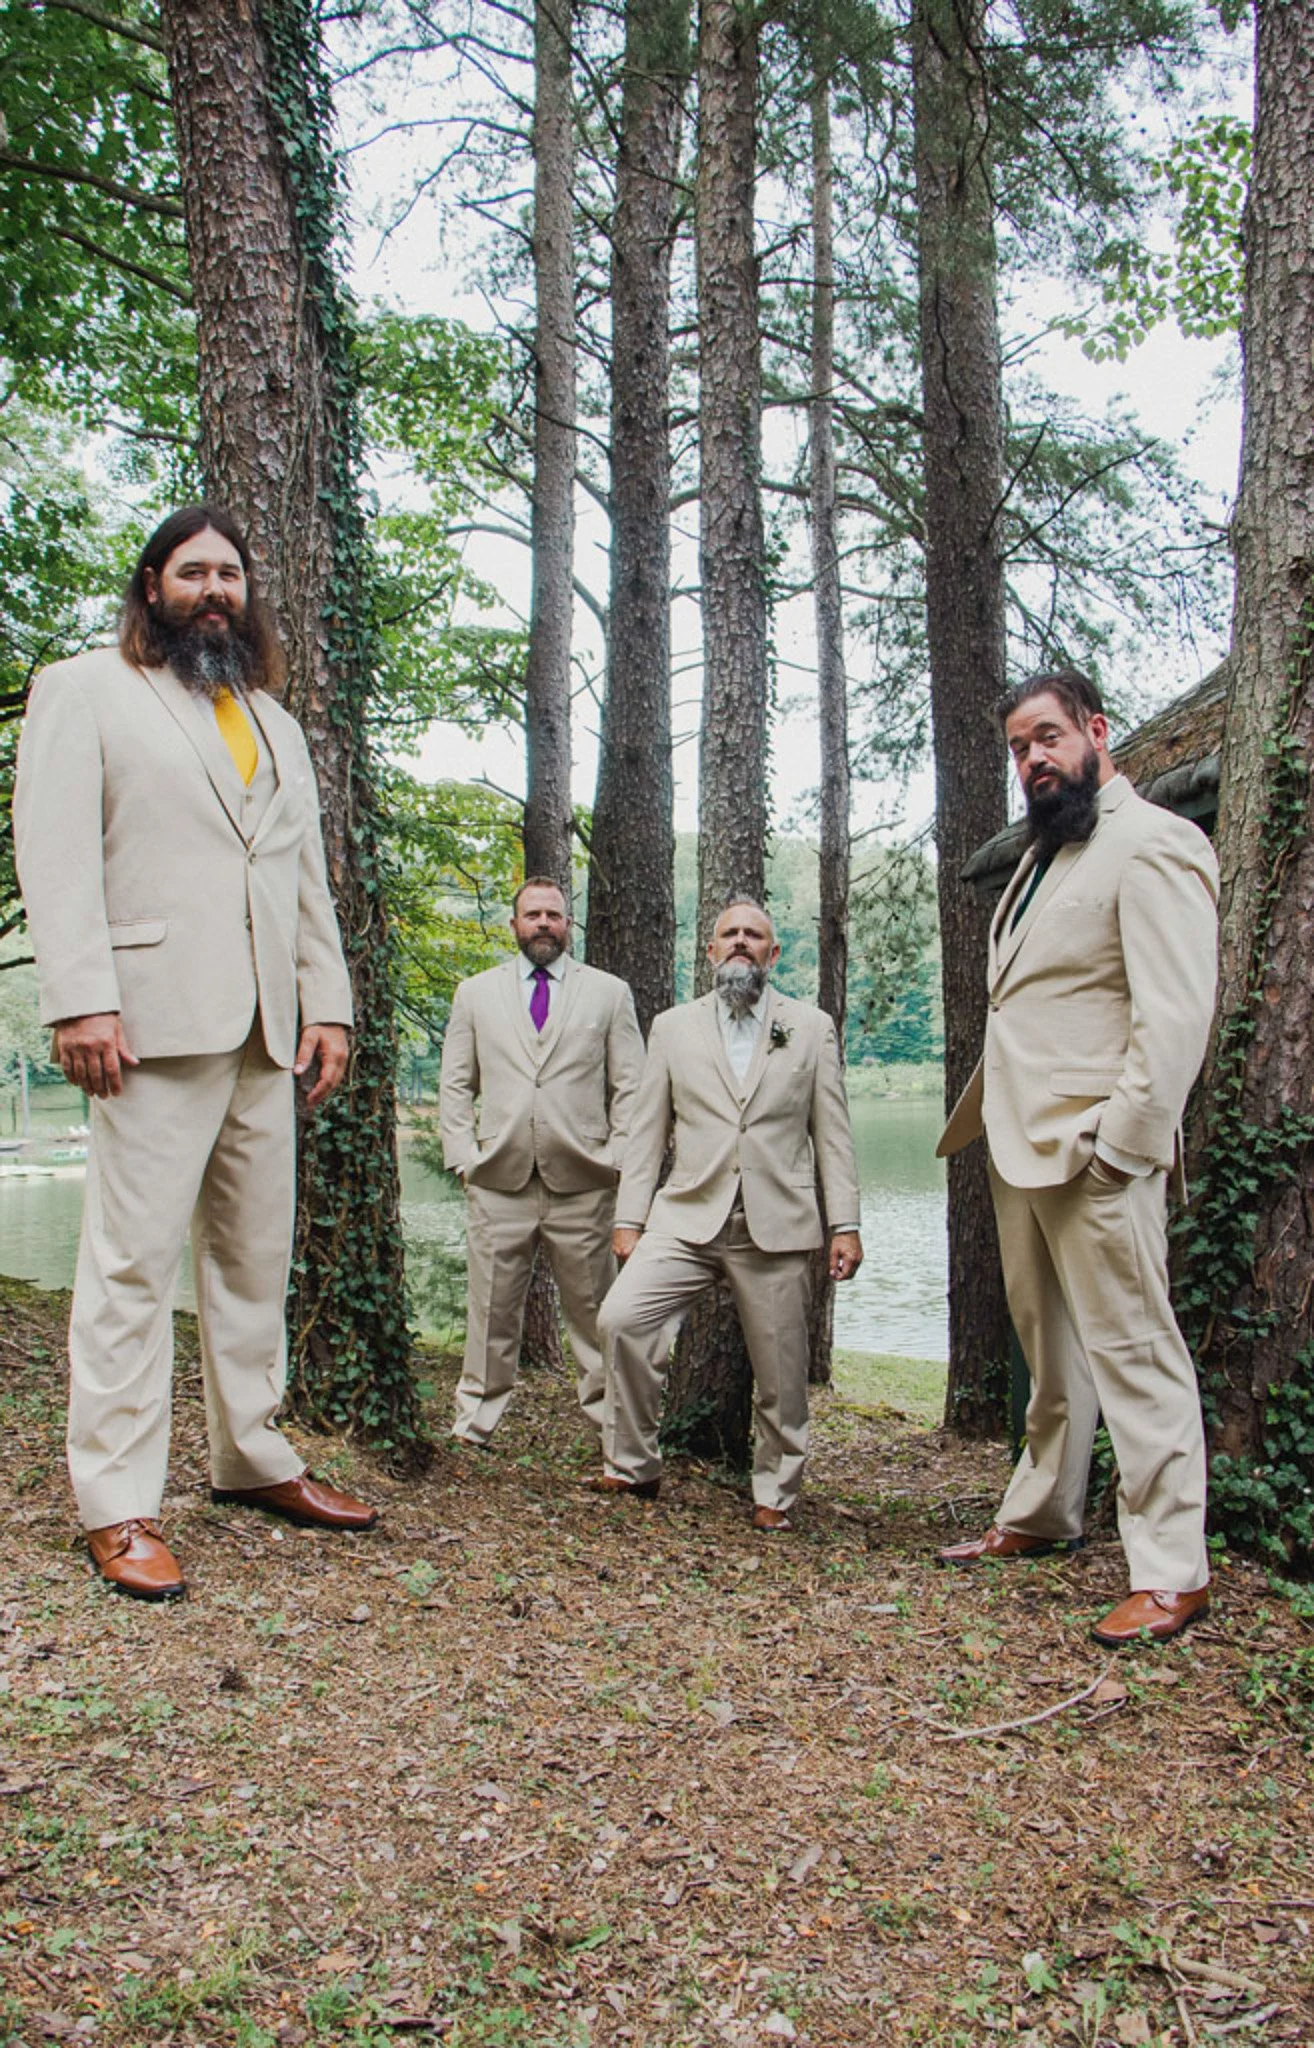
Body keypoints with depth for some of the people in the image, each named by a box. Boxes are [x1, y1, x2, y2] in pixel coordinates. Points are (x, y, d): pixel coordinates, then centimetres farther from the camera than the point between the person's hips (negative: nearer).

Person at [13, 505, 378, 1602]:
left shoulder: (277, 726, 25)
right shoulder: (85, 690, 7)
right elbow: (56, 850, -4)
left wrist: (328, 1004, 10)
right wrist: (81, 999, -15)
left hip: (264, 1026, 6)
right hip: (154, 1016, -6)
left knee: (257, 1254, 10)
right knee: (133, 1261, -6)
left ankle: (254, 1457, 22)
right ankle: (118, 1505, 0)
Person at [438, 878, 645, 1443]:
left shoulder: (609, 993, 10)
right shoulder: (475, 993, 15)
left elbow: (631, 1088, 8)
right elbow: (454, 1085, 14)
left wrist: (615, 1160, -1)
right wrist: (464, 1157, 2)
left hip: (582, 1184, -1)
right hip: (498, 1182, 1)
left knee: (594, 1310, 3)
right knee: (492, 1310, 4)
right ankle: (474, 1423, 15)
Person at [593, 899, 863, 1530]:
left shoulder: (812, 1028, 10)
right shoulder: (673, 1027, 12)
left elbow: (833, 1133, 8)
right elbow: (648, 1130, 11)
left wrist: (845, 1225, 1)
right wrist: (630, 1218, 3)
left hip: (776, 1225, 0)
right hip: (688, 1217, 1)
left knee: (781, 1371, 2)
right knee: (621, 1318, -17)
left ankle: (775, 1494, 23)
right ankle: (632, 1465, 0)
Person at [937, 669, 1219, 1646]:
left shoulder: (1153, 844, -10)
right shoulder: (1045, 854, 19)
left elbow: (1175, 1016, -18)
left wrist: (1118, 1140, -21)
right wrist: (992, 1120, 14)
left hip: (1096, 1157, -9)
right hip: (1021, 1149, 9)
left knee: (1132, 1350, -4)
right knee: (1050, 1348, 18)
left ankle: (1172, 1572, 4)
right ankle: (1041, 1513, 32)